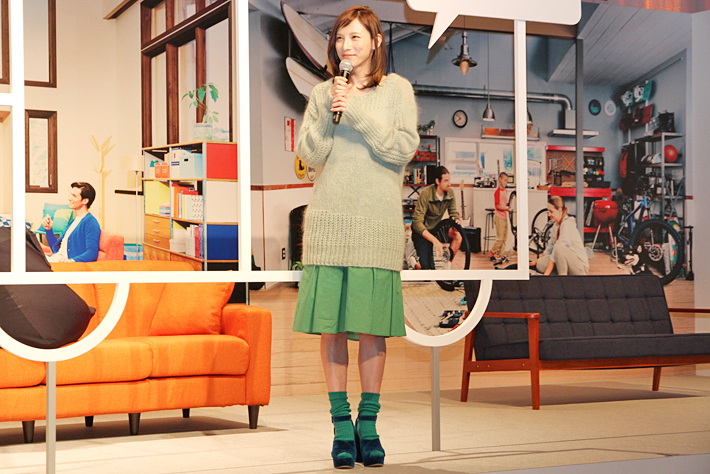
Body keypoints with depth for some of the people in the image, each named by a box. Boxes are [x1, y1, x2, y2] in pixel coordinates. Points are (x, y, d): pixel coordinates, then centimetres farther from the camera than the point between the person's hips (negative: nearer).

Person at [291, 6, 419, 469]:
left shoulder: (396, 88, 6)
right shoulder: (324, 93, 12)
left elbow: (403, 148, -5)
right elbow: (309, 154, 5)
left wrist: (357, 110, -11)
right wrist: (330, 112, -8)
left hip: (378, 222, -2)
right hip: (329, 219, 2)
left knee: (371, 326, -1)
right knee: (331, 325, -1)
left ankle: (368, 423, 10)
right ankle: (342, 424, 6)